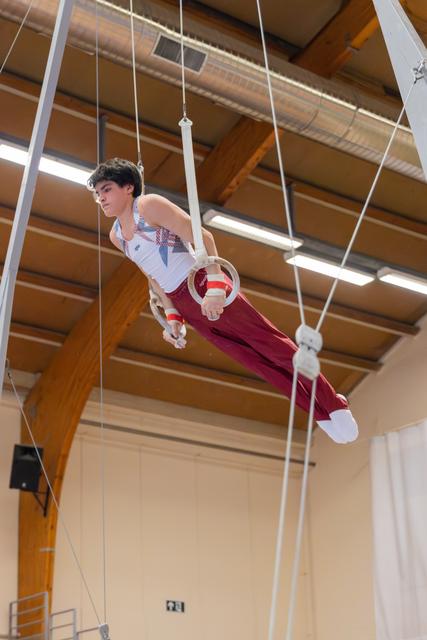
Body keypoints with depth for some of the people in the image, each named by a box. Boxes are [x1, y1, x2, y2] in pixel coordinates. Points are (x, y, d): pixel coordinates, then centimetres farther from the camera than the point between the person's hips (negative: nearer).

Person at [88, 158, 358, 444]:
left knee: (270, 342, -4)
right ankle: (320, 413, 18)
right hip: (185, 306, 7)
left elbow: (203, 236, -17)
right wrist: (173, 317, 11)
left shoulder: (149, 205, -10)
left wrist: (215, 286, -27)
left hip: (205, 287, -7)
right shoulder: (116, 235, 11)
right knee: (255, 361, 9)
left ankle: (334, 404, 6)